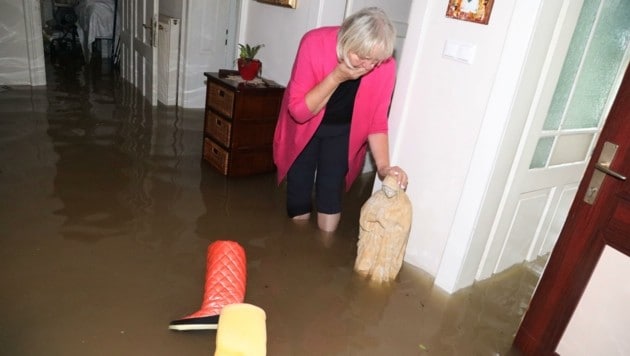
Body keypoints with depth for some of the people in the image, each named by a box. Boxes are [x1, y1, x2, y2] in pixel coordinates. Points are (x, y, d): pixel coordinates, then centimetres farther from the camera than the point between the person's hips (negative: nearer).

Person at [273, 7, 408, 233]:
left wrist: (383, 165, -28)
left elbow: (376, 121, -15)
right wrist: (337, 76, -39)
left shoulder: (385, 66, -25)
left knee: (331, 193, -1)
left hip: (342, 132, 1)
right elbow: (298, 111, -30)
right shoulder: (315, 44, -31)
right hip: (304, 128, -1)